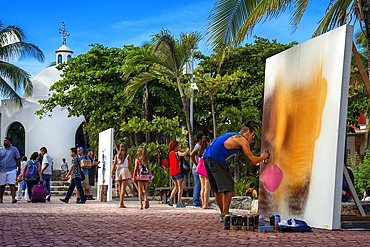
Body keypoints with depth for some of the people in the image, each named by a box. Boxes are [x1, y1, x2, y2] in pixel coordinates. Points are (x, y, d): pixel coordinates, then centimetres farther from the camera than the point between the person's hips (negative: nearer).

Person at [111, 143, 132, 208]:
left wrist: (112, 173, -2)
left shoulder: (116, 156, 7)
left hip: (118, 171, 4)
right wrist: (131, 173, 8)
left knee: (120, 188, 14)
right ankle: (121, 203, -14)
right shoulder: (128, 156, 0)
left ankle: (122, 203, 21)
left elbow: (114, 165, -1)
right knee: (123, 188, -7)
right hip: (125, 170, -4)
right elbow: (130, 166, 0)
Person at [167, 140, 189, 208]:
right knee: (180, 187, 1)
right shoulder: (177, 153, -8)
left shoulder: (170, 153, 13)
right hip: (178, 172, -7)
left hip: (171, 173, 7)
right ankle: (179, 203, -3)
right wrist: (187, 150, -7)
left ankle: (170, 199, 6)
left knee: (176, 187, 22)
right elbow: (184, 154, -28)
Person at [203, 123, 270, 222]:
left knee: (217, 189, 15)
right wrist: (263, 157, 22)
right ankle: (224, 214, -7)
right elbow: (253, 160, 1)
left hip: (206, 156, 9)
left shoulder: (232, 135, 26)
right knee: (228, 187, -4)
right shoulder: (243, 140, 2)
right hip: (216, 158, -9)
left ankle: (223, 213, 21)